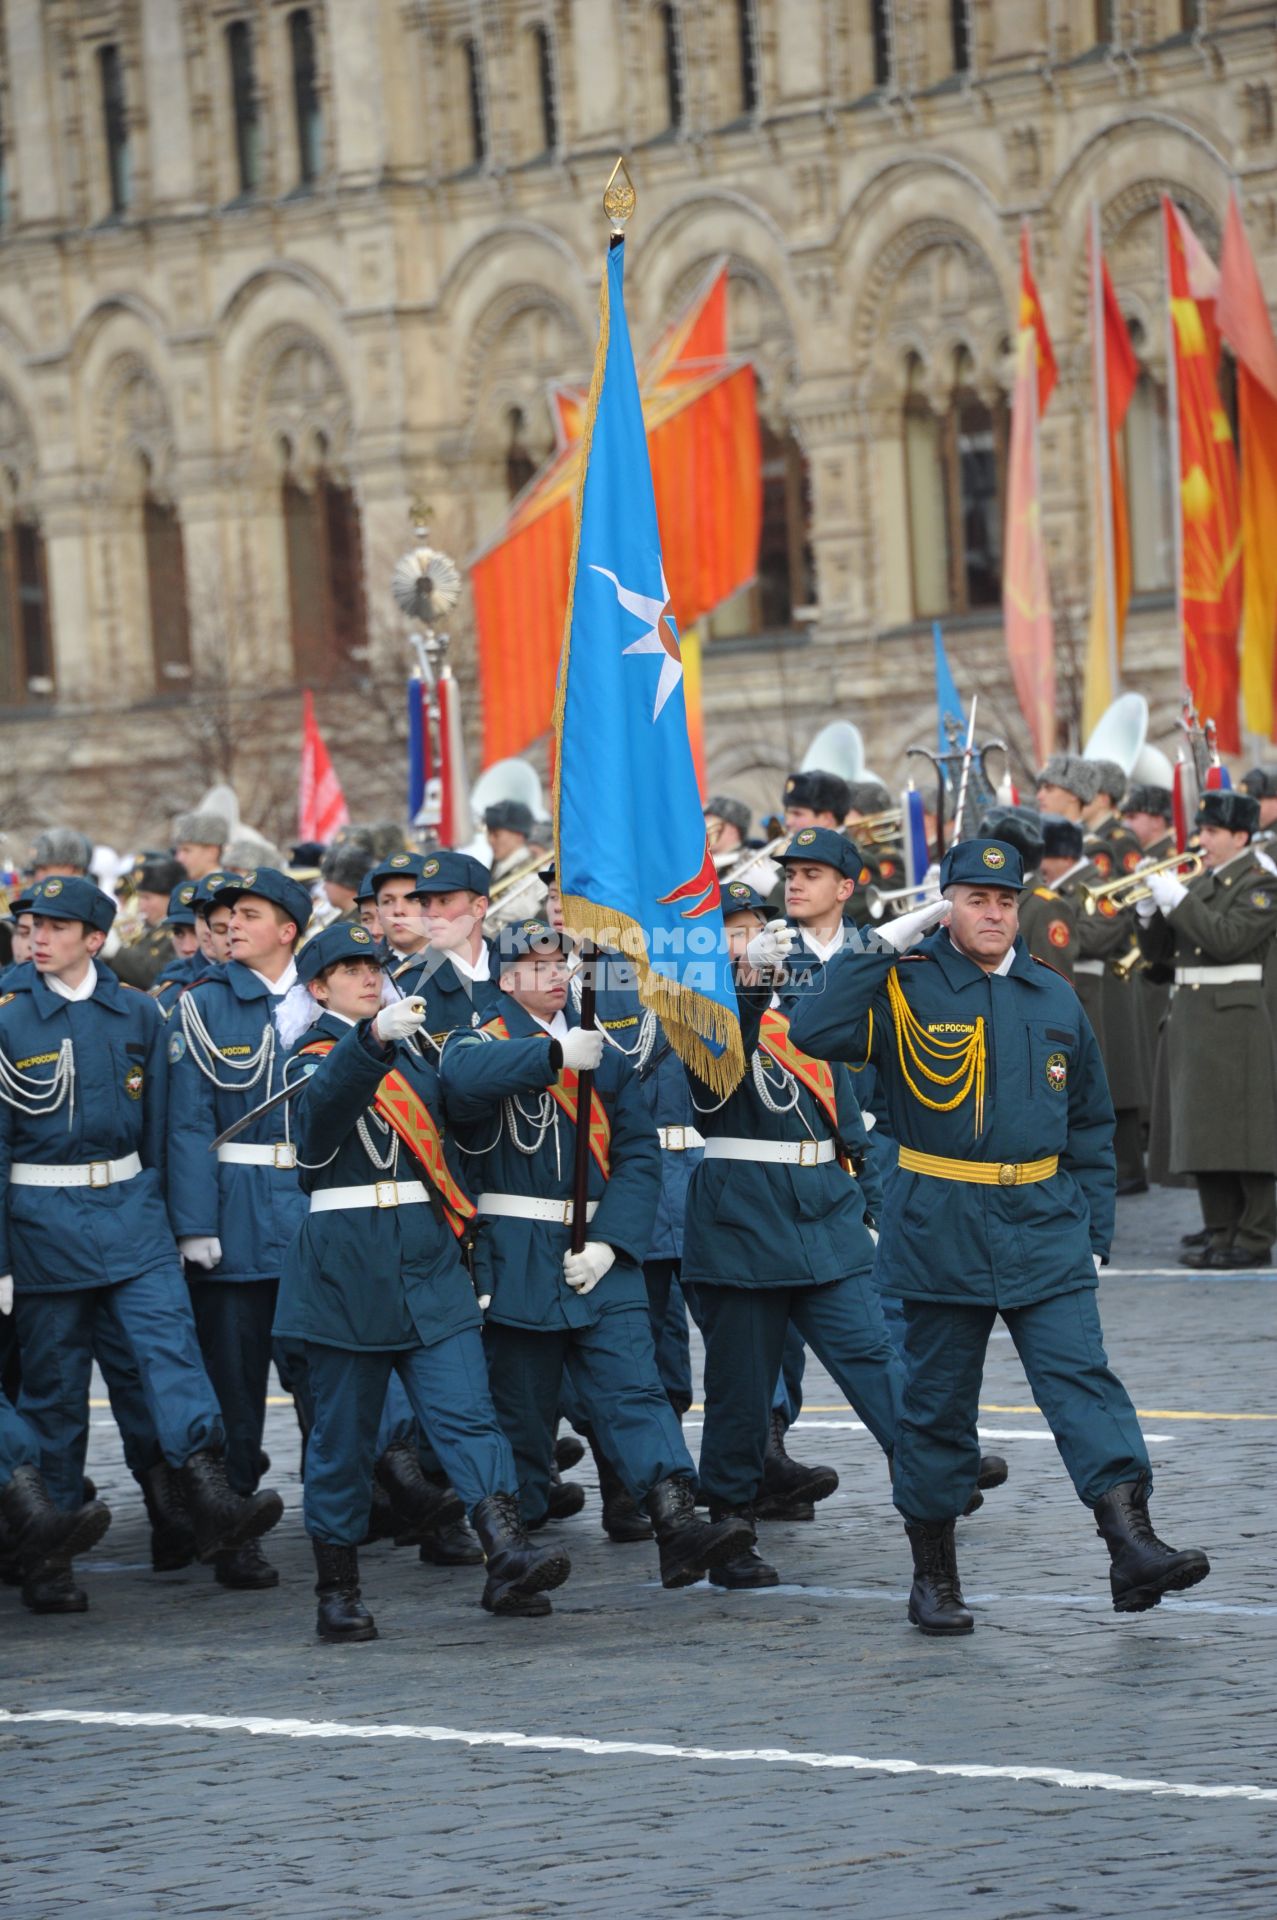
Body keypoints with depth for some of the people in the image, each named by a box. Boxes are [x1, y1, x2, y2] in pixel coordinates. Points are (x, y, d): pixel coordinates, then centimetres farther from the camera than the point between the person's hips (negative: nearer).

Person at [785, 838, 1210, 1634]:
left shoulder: (1054, 997, 10)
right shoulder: (905, 986, -2)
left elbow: (1091, 1123, 16)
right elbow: (814, 1033, -20)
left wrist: (1094, 1231, 11)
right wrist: (883, 946, -17)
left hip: (1045, 1225, 3)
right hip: (940, 1231, -2)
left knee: (1082, 1376, -11)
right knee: (937, 1403, 5)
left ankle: (1134, 1547, -20)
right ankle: (934, 1576, 16)